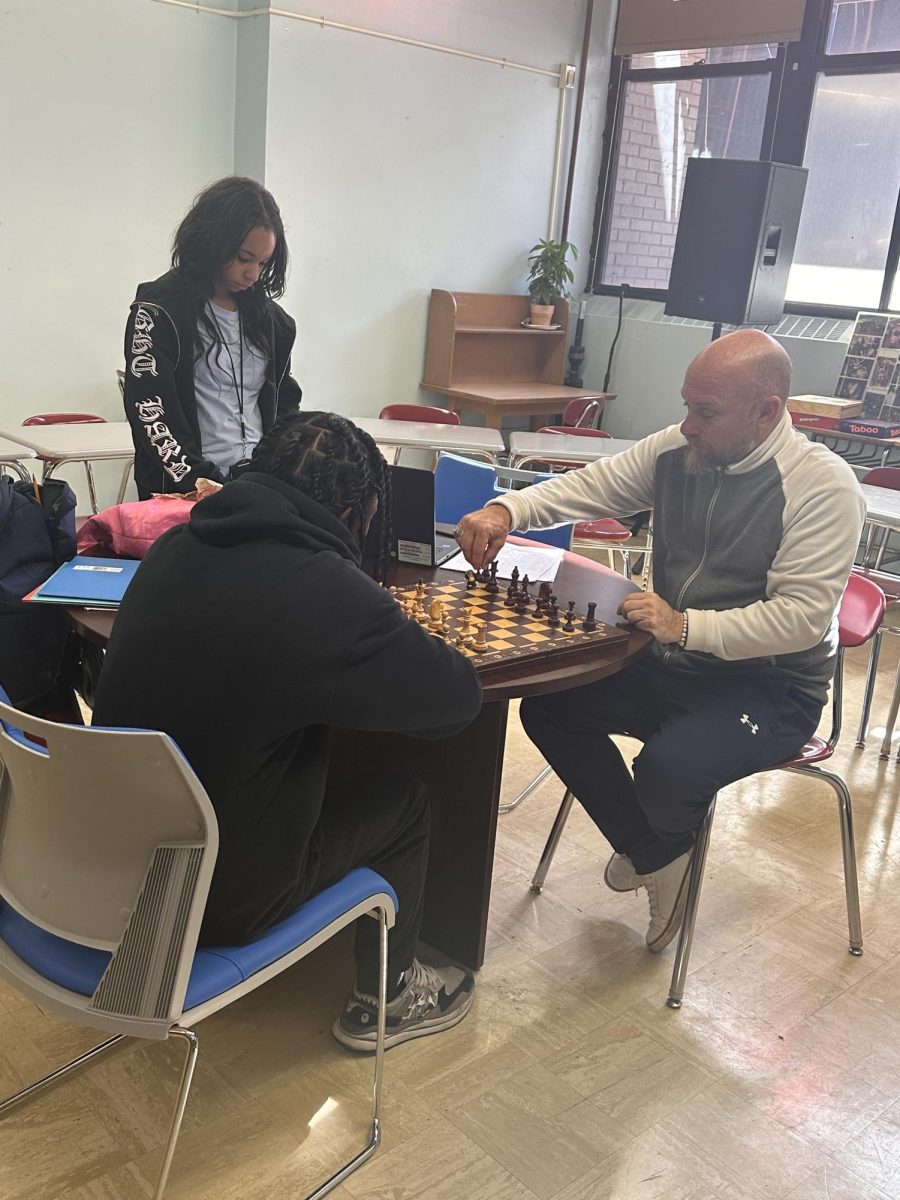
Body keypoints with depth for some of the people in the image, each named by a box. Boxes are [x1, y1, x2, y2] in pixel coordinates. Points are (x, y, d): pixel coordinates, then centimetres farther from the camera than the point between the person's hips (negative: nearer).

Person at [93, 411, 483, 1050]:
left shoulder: (173, 548, -3)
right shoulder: (331, 594, -26)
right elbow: (458, 695, -15)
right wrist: (397, 636, 5)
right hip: (216, 900, -7)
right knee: (402, 796, 13)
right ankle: (385, 998, 32)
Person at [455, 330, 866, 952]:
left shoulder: (825, 488, -19)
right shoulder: (676, 448, -3)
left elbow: (801, 617, -25)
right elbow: (588, 487, 0)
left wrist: (685, 625, -33)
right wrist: (506, 510, -19)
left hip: (770, 685, -6)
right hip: (670, 663, 7)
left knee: (667, 768, -32)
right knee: (546, 708, -4)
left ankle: (664, 848, 10)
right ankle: (655, 858, 11)